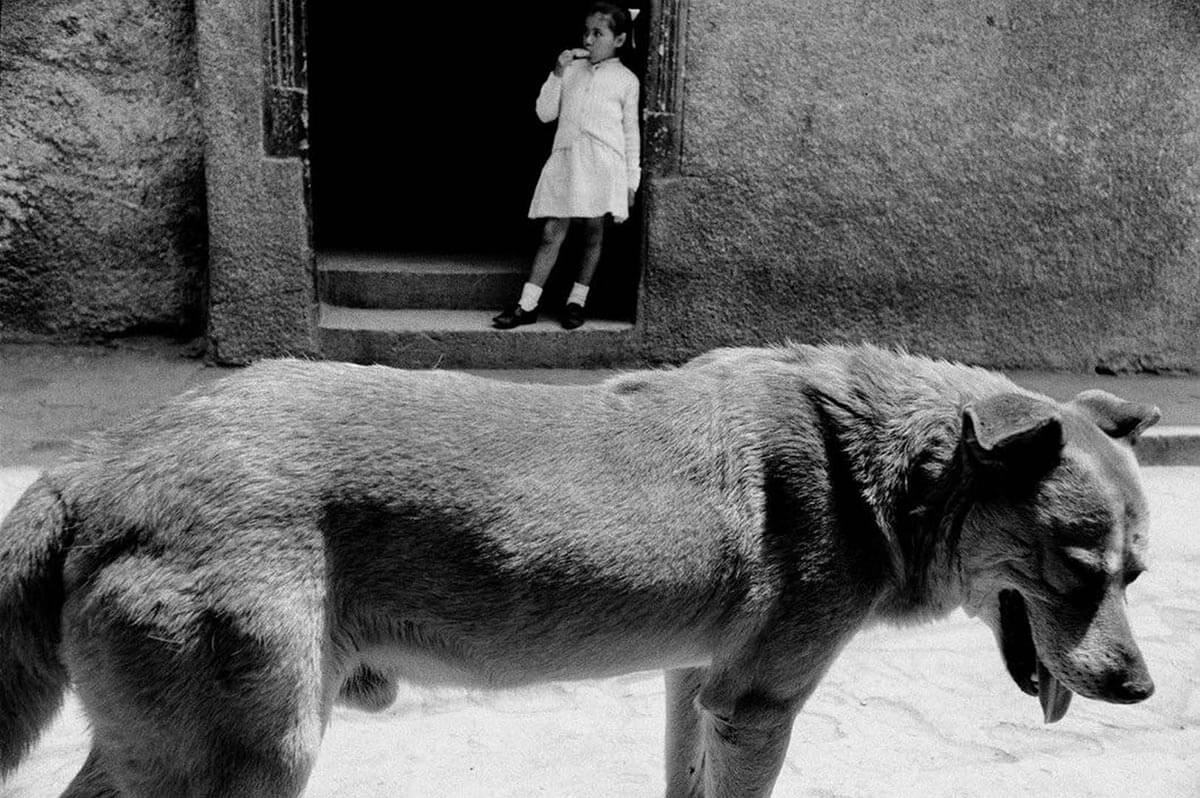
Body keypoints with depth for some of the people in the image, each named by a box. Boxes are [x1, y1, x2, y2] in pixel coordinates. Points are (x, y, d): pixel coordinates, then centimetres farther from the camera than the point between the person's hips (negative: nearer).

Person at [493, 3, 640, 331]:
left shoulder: (626, 79, 8)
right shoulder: (571, 69, 15)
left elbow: (631, 133, 9)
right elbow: (545, 113, 11)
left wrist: (631, 180, 5)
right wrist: (557, 73, 0)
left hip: (604, 164, -2)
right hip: (564, 159, 2)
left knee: (593, 232, 2)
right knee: (552, 233, -2)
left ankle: (577, 300, 14)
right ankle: (527, 305, -1)